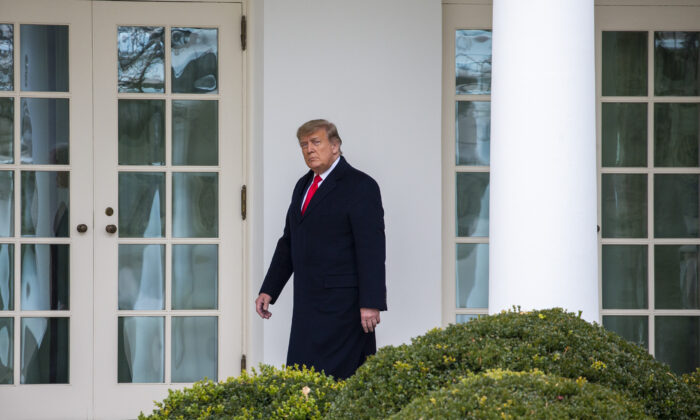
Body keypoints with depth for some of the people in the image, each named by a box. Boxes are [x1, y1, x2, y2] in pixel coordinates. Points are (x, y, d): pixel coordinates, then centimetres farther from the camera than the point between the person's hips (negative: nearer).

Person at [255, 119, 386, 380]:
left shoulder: (360, 186, -7)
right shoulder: (303, 186, 18)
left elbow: (372, 248, -13)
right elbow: (288, 242, 25)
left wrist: (371, 303, -20)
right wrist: (269, 290, 19)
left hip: (342, 305, -8)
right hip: (307, 304, 8)